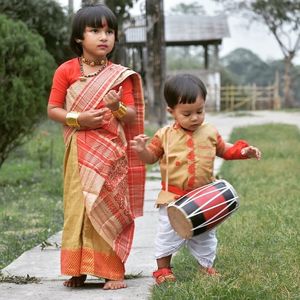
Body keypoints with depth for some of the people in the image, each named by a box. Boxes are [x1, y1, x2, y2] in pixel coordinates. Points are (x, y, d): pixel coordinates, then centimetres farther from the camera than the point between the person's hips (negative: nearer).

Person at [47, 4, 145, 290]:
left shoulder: (119, 75, 1)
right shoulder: (66, 71, 0)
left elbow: (133, 116, 1)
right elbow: (53, 110, 0)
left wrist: (118, 107, -20)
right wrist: (78, 119, -16)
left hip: (111, 152, 0)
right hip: (79, 154, 0)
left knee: (108, 208, 2)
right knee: (78, 208, 3)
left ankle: (113, 271, 8)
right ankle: (78, 269, 13)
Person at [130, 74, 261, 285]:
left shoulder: (210, 132, 0)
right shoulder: (165, 135, -6)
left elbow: (224, 150, 14)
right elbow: (151, 157, 3)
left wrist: (242, 150, -3)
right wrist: (142, 150, -18)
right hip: (173, 198, -2)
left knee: (205, 235, 15)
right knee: (168, 234, 5)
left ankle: (207, 265, 32)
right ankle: (163, 269, 20)